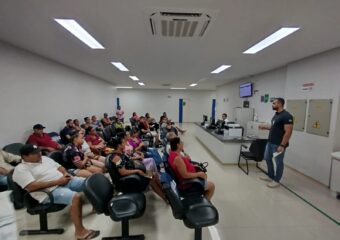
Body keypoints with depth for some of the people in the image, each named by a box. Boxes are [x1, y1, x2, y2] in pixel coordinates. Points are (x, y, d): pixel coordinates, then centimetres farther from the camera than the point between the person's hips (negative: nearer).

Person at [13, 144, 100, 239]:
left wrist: (65, 173, -2)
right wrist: (57, 182, -20)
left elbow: (59, 167, 21)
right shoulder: (21, 169, -5)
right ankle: (80, 231, -21)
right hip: (50, 192, -8)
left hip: (65, 181, 8)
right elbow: (31, 187, -18)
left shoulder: (44, 158, 16)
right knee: (76, 197, -33)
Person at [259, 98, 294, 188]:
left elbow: (288, 132, -22)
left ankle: (276, 181, 20)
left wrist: (282, 145, -24)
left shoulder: (286, 116, -18)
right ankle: (270, 176, 35)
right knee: (267, 158, 18)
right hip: (270, 142, 10)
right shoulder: (276, 114, 12)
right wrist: (264, 127, 13)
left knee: (279, 162, 6)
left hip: (278, 144, -10)